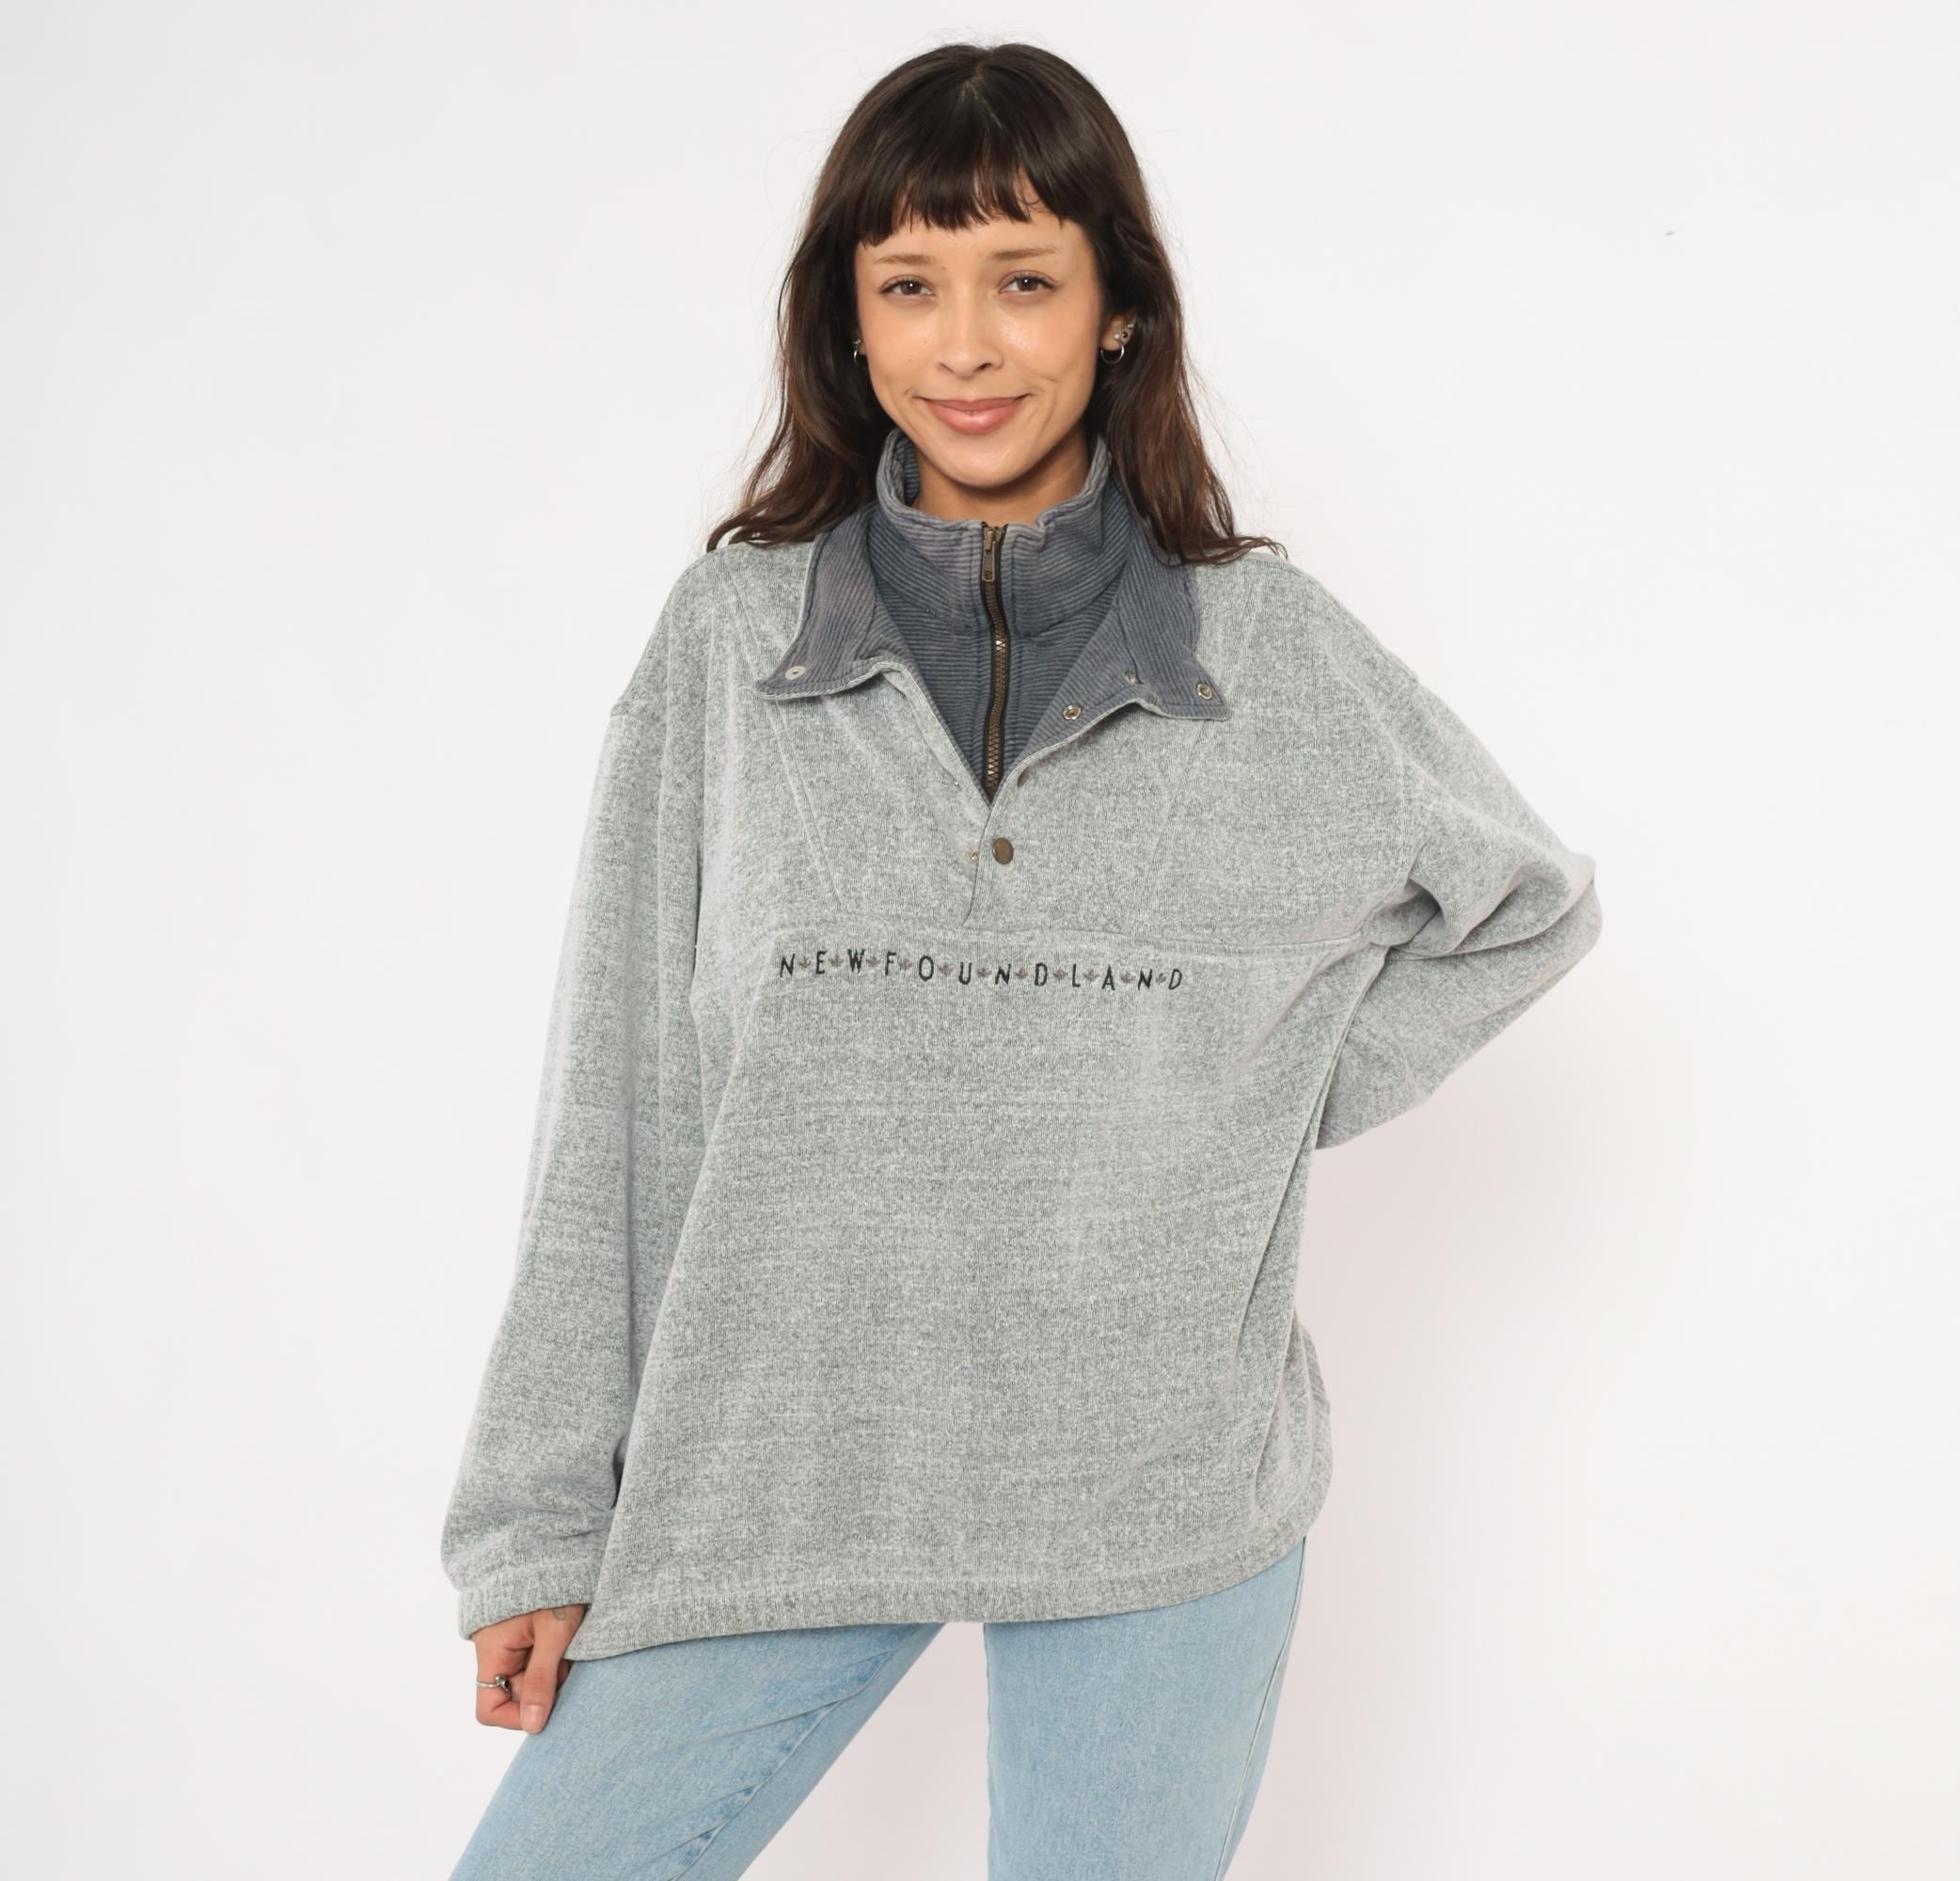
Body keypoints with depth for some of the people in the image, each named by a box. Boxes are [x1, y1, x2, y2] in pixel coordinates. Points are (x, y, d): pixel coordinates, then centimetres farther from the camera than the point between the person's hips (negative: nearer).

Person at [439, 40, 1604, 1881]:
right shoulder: (730, 634, -2)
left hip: (1166, 1500, 0)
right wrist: (543, 1522, 0)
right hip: (774, 1470, 1)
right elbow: (620, 1106, -1)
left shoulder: (1276, 651, -2)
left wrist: (1275, 1097, 1)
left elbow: (1532, 900, 14)